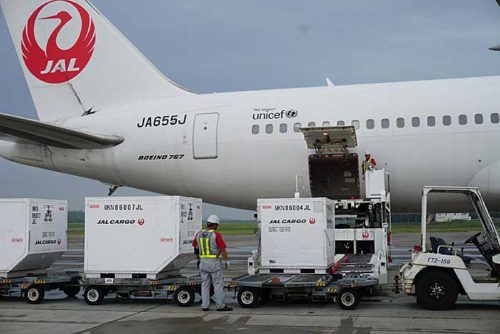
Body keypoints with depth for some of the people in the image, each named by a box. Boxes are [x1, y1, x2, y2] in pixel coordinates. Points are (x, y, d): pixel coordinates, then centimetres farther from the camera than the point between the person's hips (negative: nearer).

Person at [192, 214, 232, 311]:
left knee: (205, 284, 12)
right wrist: (227, 261, -4)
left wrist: (198, 260, 24)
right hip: (214, 262, -6)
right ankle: (220, 305, 2)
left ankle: (205, 305, 11)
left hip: (203, 262, 6)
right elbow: (222, 249, -12)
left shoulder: (199, 234, 7)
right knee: (218, 284, 1)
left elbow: (195, 248, 15)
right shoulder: (216, 235, -11)